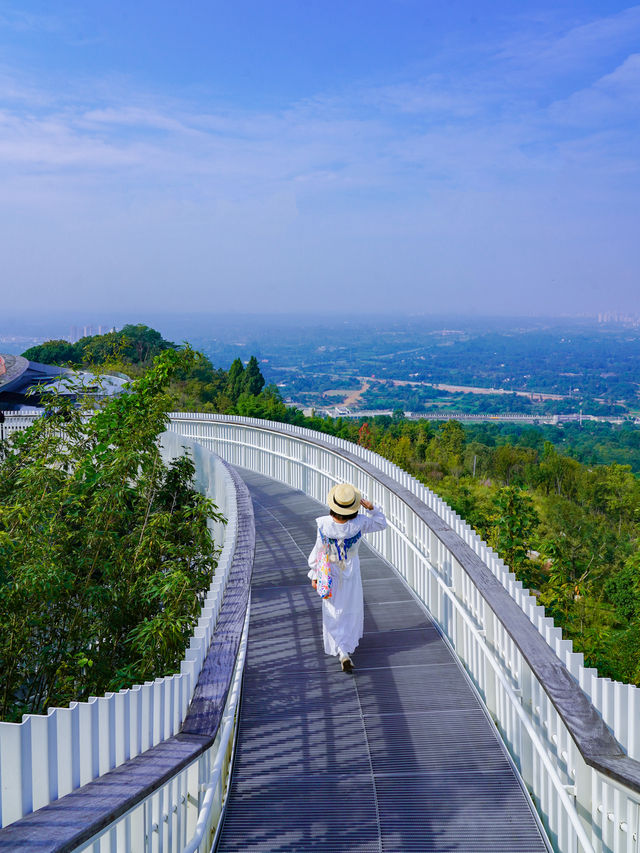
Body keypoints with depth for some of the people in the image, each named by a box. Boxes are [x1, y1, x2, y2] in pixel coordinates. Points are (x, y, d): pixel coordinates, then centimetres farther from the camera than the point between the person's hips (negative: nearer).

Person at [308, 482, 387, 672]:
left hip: (330, 574, -1)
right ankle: (350, 642, 43)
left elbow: (318, 553, -15)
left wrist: (314, 575, -2)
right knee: (352, 608, 24)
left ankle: (343, 653, 1)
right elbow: (381, 524, -3)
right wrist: (371, 508, -18)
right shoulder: (359, 523, -23)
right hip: (351, 572, 1)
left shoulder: (325, 525, -26)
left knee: (333, 612, 11)